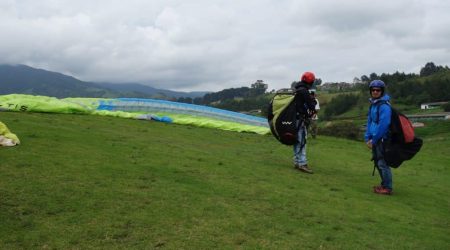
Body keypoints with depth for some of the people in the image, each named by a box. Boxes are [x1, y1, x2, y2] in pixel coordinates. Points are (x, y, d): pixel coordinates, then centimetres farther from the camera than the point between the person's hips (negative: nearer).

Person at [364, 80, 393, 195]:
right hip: (374, 139, 9)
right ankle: (384, 184, 28)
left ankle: (387, 188, 3)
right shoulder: (372, 105, 13)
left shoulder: (384, 106, -15)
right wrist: (367, 138, 8)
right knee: (377, 162, 16)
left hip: (382, 139, -9)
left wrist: (374, 140, -16)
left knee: (383, 163, -5)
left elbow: (383, 125, -20)